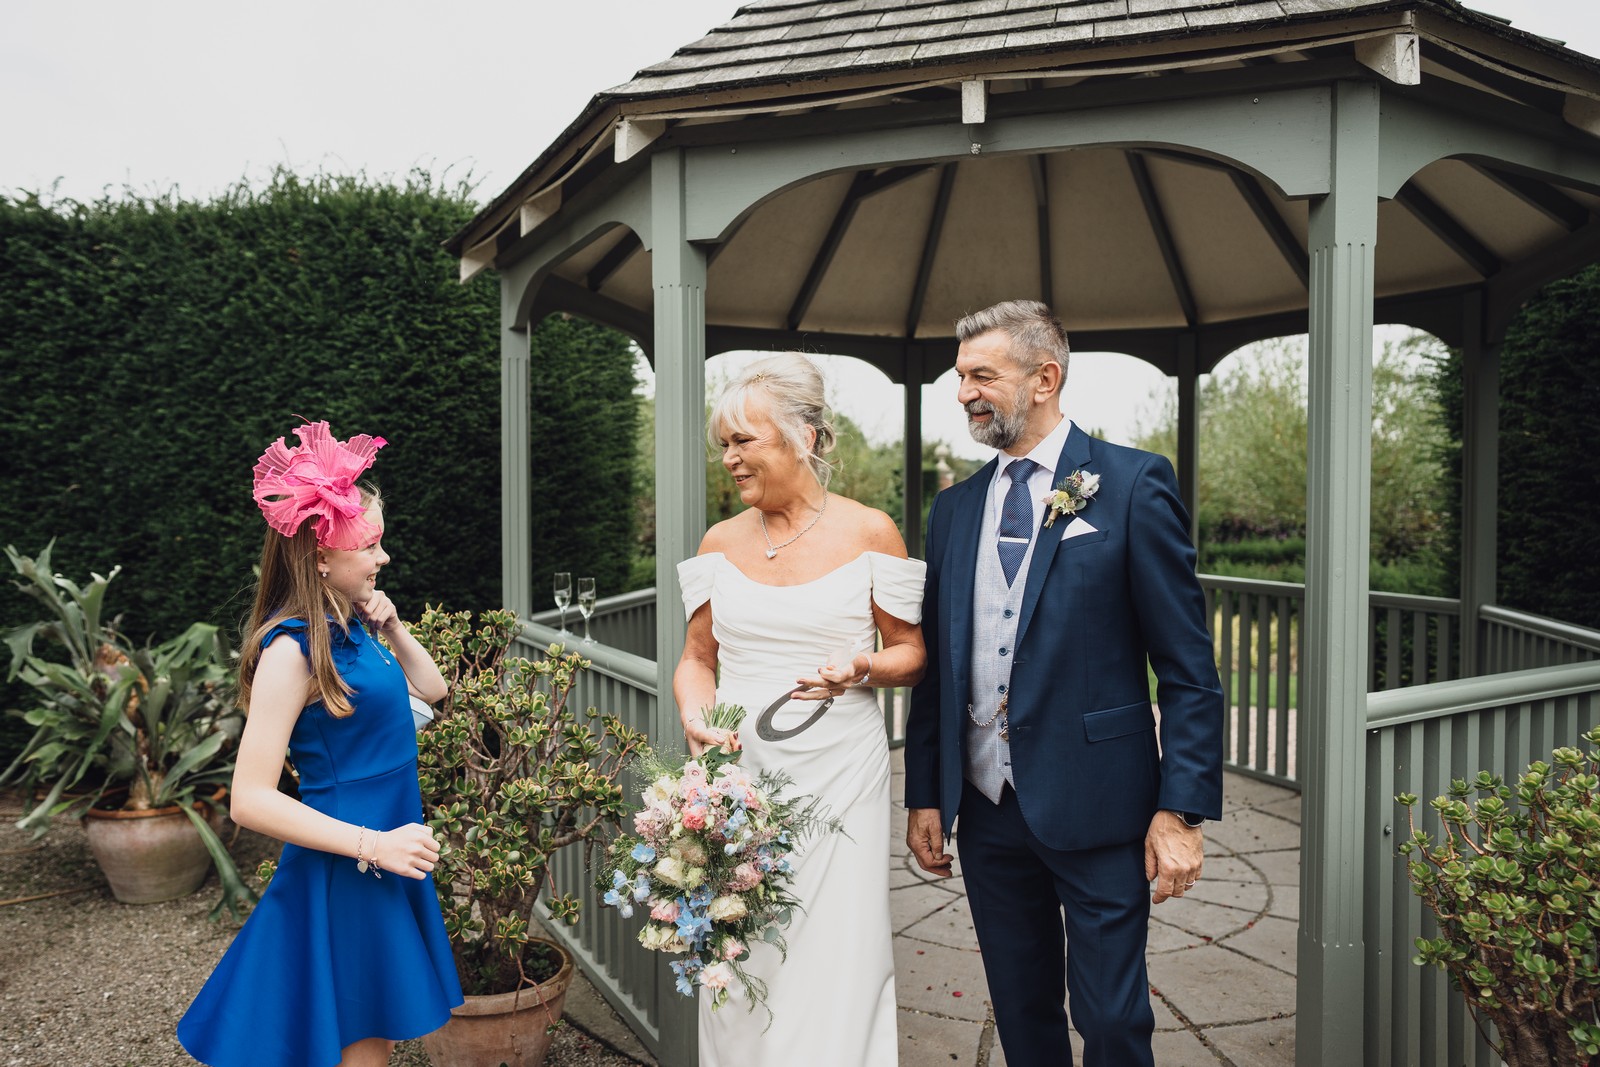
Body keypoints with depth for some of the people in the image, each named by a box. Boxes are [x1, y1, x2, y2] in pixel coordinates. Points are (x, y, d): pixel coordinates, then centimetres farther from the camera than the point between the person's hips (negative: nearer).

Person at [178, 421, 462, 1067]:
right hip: (341, 875, -8)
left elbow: (432, 689, 19)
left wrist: (392, 628, 2)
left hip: (387, 858, 8)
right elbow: (251, 801, -23)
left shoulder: (351, 629, 4)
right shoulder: (293, 649, -21)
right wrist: (374, 845, -24)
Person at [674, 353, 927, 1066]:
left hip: (837, 781, -3)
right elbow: (697, 659, 13)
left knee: (832, 970, 5)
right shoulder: (721, 542, 6)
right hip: (737, 776, 3)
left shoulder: (868, 532, -4)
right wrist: (696, 718, -7)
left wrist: (861, 669, -17)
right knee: (739, 971, 11)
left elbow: (911, 654, 3)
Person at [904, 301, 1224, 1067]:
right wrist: (924, 795, 9)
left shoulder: (1134, 484, -7)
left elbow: (1189, 666, -8)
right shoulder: (954, 507, 8)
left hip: (1096, 807, -4)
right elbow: (936, 664, 11)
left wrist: (1182, 809, -13)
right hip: (986, 808, 5)